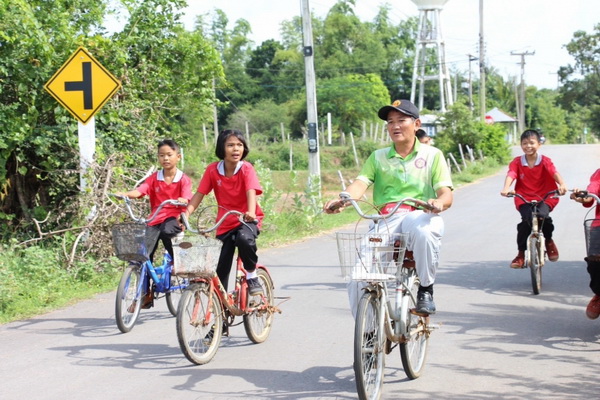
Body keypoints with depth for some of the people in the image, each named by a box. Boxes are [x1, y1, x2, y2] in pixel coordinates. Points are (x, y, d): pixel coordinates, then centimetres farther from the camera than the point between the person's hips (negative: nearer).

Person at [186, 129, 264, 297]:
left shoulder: (246, 169, -14)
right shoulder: (213, 170, -6)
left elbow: (251, 192, -29)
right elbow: (199, 194, -5)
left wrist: (251, 212, -49)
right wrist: (186, 213, -20)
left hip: (247, 220, -3)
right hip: (225, 223, 3)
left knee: (244, 239, -36)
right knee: (221, 267, 1)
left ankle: (252, 275, -12)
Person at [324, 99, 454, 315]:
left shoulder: (432, 155, 13)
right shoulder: (378, 157, 19)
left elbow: (446, 193, 1)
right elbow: (360, 183, 1)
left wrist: (439, 203, -25)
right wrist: (341, 200, -22)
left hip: (420, 216, -2)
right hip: (385, 220, 2)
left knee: (423, 231, -41)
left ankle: (426, 289, -16)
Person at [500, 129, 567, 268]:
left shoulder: (545, 161, -3)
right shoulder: (517, 162, -1)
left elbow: (554, 173, -20)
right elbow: (511, 175, -18)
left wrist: (562, 185, -42)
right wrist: (506, 188, -41)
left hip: (544, 198, 0)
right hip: (524, 199, 0)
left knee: (543, 215, -30)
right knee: (527, 220, -26)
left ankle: (549, 241, 4)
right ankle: (521, 253, -9)